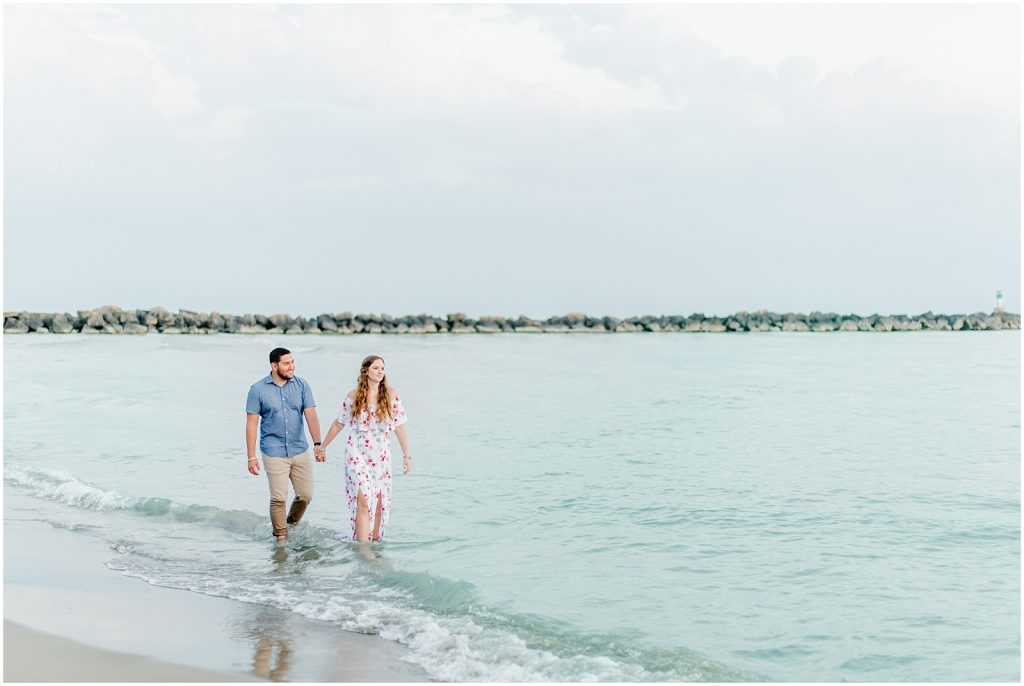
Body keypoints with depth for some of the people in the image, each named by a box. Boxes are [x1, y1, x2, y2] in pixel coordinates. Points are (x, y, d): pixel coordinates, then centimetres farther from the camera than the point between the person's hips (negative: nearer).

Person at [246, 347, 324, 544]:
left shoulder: (302, 386, 0)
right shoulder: (258, 389, -5)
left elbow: (311, 415, -8)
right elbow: (251, 423, -3)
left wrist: (317, 444, -22)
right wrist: (251, 457, -6)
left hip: (300, 451, 3)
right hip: (274, 453, -3)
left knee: (306, 495, 7)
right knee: (279, 498, -3)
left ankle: (292, 525, 33)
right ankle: (281, 537, 13)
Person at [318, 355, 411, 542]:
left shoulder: (391, 395, -2)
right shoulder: (353, 396, -2)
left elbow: (399, 426, 1)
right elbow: (338, 424, 10)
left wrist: (407, 455, 1)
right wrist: (322, 447, 17)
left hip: (381, 457, 2)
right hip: (357, 455, -2)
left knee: (380, 503, 8)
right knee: (364, 502, -13)